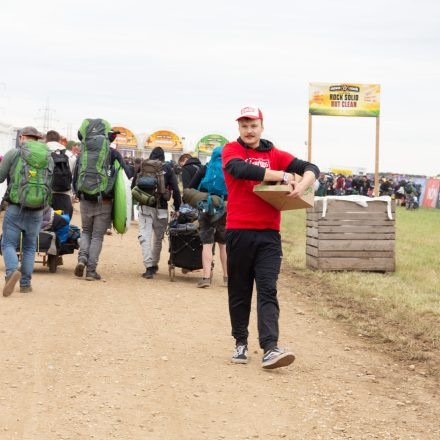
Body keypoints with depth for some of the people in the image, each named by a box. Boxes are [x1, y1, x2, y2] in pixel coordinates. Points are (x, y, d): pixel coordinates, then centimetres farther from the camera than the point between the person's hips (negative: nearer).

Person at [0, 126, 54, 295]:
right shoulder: (48, 158, 6)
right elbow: (48, 184, 12)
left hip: (15, 208, -3)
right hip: (37, 211, 3)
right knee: (29, 247, 15)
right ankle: (26, 283, 14)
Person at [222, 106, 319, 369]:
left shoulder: (274, 154, 11)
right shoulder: (231, 150, 4)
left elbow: (311, 168, 5)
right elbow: (241, 169, -19)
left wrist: (302, 185, -18)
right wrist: (283, 176, -19)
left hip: (269, 234, 1)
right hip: (239, 232, -1)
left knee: (268, 291, -7)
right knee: (239, 291, 8)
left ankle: (270, 349, -17)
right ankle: (241, 343, 21)